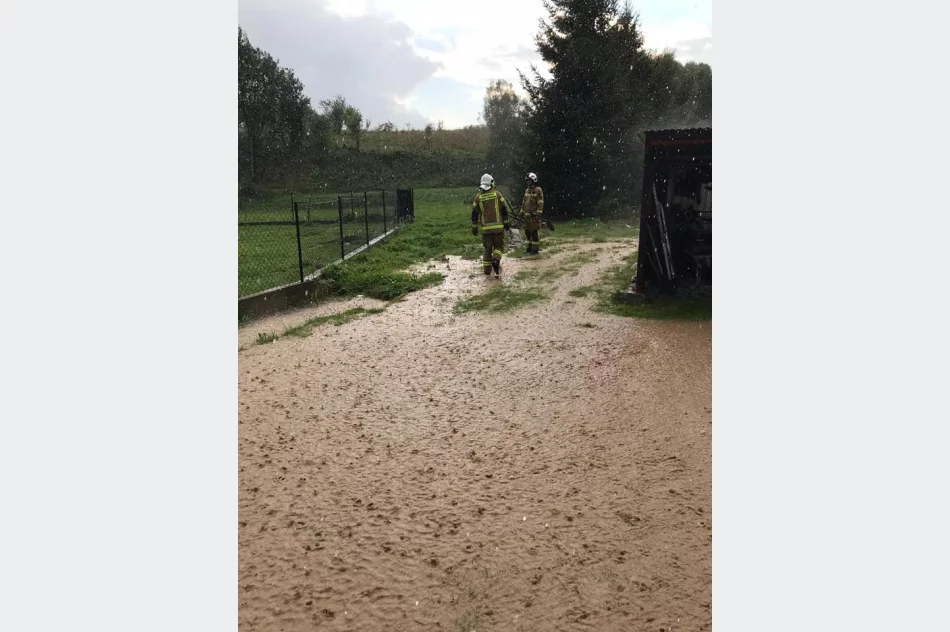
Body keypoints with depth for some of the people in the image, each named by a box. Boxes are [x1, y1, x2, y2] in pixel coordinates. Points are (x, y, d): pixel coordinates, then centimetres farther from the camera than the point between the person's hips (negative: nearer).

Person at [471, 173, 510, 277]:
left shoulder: (478, 197, 3)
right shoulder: (497, 193, 0)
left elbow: (474, 214, 4)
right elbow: (504, 210, -1)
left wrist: (474, 227, 11)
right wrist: (506, 223, 7)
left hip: (485, 228, 1)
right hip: (498, 227, -1)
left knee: (487, 248, 10)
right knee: (498, 246, 10)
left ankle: (487, 270, 11)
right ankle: (496, 260, -17)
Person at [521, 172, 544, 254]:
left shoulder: (538, 190, -8)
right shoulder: (527, 190, 15)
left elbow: (540, 203, -13)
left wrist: (538, 214, -18)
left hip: (534, 215, -8)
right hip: (527, 214, 8)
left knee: (535, 232, -6)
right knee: (527, 231, 11)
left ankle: (535, 249, -2)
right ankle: (530, 246, 23)